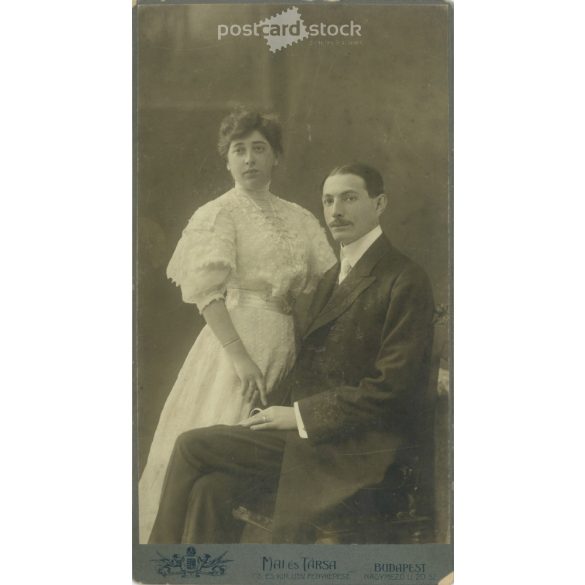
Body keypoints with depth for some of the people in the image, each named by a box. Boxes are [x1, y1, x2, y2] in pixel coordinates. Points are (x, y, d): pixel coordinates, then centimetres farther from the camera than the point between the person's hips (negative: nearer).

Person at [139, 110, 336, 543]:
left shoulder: (300, 219, 12)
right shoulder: (219, 214, -3)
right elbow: (207, 292, -12)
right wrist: (240, 356, -21)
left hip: (287, 347, 5)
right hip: (237, 340, -5)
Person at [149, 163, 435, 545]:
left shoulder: (405, 280, -9)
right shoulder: (333, 277, 19)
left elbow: (391, 386, -15)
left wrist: (300, 415, -14)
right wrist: (278, 409, -1)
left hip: (358, 445, -7)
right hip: (309, 429, 7)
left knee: (192, 446, -12)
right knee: (209, 489, -15)